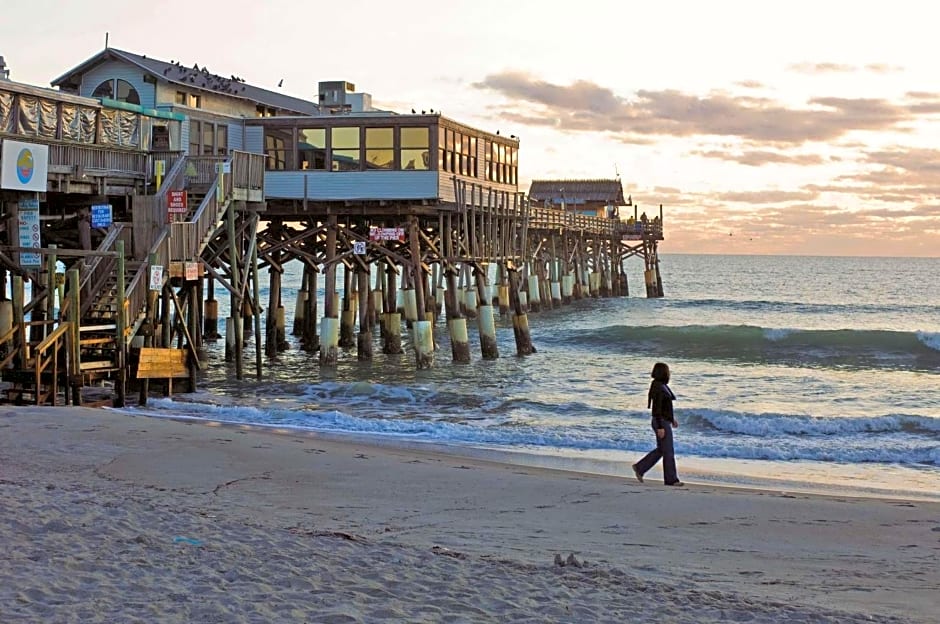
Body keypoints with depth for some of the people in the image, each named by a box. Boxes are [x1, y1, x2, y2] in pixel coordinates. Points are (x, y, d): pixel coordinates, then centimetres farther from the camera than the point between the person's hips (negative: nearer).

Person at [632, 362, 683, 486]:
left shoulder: (662, 385, 11)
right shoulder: (658, 387, -20)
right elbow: (656, 409, -22)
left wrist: (672, 418, 24)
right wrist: (660, 427, -22)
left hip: (665, 421, 10)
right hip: (662, 423, -10)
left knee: (660, 450, 15)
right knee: (668, 451, -2)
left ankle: (640, 468, 19)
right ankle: (671, 479, 6)